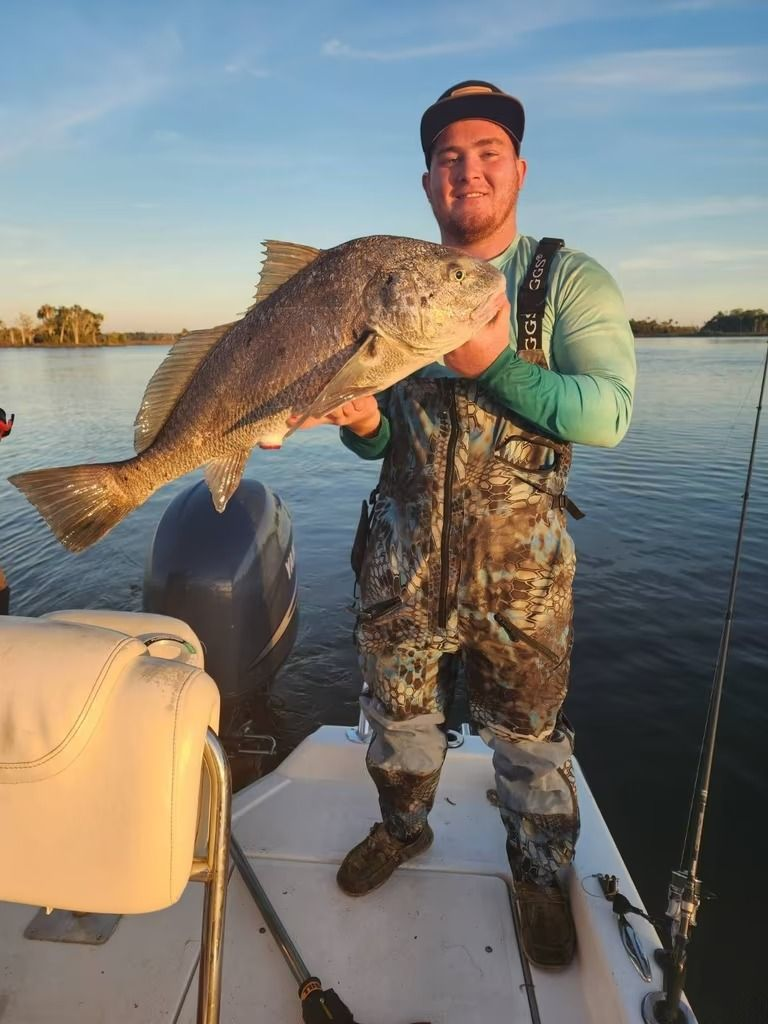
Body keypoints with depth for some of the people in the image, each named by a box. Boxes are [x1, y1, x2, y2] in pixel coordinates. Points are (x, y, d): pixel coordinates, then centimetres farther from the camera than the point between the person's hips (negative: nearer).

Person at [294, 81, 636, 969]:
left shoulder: (572, 282, -1)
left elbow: (607, 414, -15)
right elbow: (377, 438, 9)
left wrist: (495, 364, -26)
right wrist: (362, 423, -15)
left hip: (519, 567, -2)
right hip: (403, 554, 3)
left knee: (527, 733, 12)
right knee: (396, 709, 18)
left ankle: (539, 876, 39)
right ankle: (403, 827, 47)